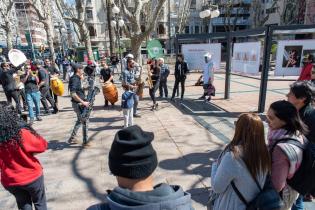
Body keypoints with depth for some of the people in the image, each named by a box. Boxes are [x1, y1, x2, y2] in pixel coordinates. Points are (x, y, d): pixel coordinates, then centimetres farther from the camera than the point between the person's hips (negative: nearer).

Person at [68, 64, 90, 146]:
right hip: (78, 104, -10)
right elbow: (73, 94, -28)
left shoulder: (77, 78, 11)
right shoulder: (74, 79, -19)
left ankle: (72, 139, 30)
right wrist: (83, 102, -27)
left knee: (80, 120, 21)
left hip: (79, 103, 10)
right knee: (84, 122, -1)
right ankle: (85, 142, 10)